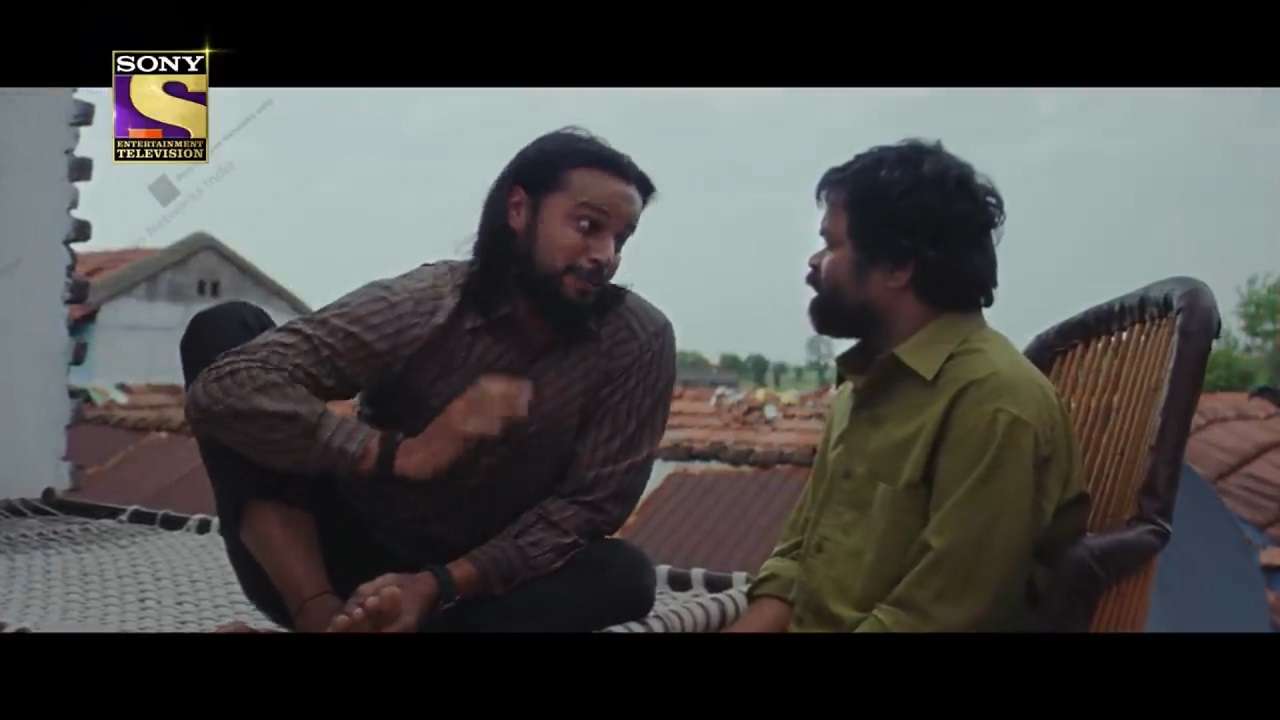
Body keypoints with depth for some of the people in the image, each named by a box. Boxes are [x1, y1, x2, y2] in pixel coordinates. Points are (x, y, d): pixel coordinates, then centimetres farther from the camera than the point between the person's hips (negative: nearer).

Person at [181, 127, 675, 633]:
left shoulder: (635, 341, -13)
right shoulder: (424, 303, -16)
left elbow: (589, 507, -13)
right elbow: (224, 390, -24)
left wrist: (435, 586, -25)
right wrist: (401, 454, -34)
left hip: (472, 587, 1)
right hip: (347, 563, 0)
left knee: (623, 574, -30)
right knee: (225, 328, -17)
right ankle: (321, 615, -30)